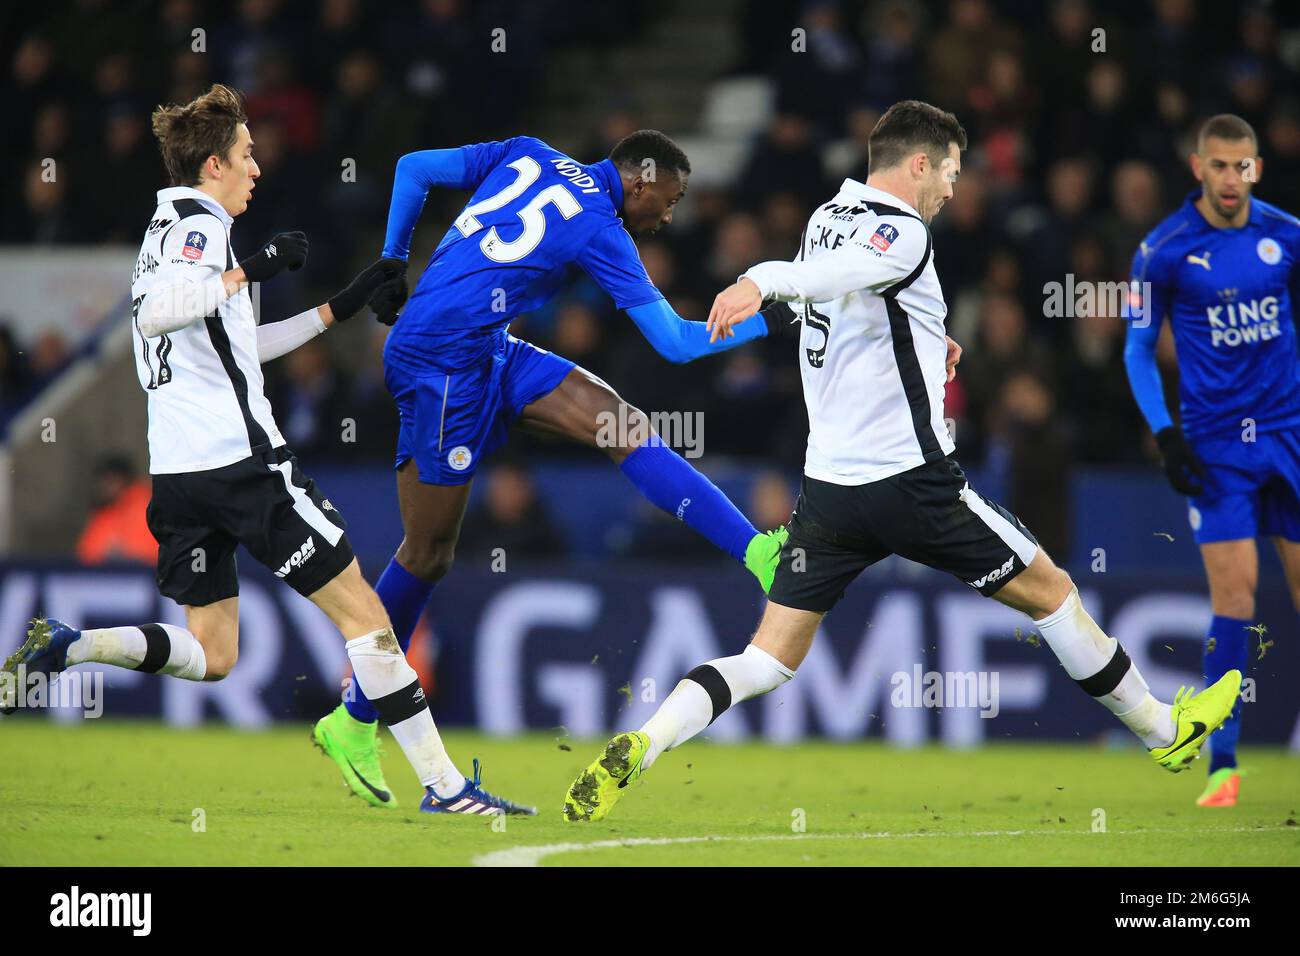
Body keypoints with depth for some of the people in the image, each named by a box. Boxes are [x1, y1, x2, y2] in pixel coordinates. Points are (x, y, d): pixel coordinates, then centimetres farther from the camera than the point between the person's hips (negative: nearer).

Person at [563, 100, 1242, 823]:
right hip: (912, 483, -7)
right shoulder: (902, 232, -13)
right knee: (1050, 592, 13)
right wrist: (761, 282, -53)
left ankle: (636, 750, -20)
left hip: (828, 485, 7)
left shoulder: (828, 217, 12)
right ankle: (1163, 730, 28)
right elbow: (829, 272, -34)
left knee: (772, 660, 3)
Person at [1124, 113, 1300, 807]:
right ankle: (1223, 763, -6)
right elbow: (1138, 347, 2)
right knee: (1234, 591, -11)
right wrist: (1164, 434, -8)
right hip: (1215, 441, -3)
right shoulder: (1163, 250, -6)